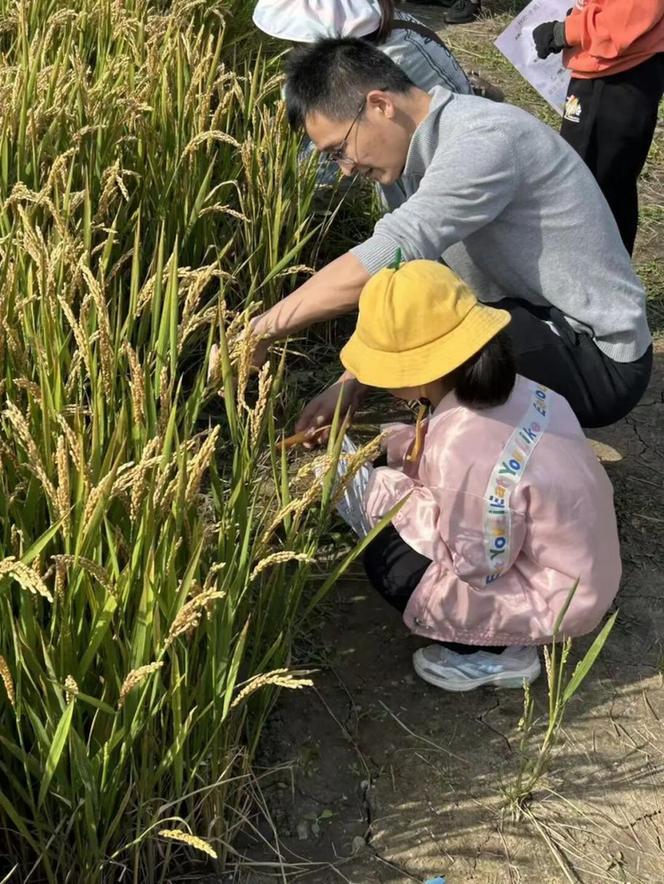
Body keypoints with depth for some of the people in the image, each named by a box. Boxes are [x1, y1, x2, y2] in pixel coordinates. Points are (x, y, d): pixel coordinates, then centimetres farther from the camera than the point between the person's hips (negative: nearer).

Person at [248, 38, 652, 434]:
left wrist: (263, 328, -23)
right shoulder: (419, 146, 3)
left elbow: (383, 261, -31)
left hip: (599, 359, -9)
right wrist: (351, 382, 0)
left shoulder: (484, 141, -25)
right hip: (537, 320, 9)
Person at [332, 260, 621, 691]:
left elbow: (478, 567, -24)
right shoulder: (511, 389, -8)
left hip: (557, 601, -8)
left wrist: (396, 497, -16)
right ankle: (504, 632, 16)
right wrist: (387, 442, 1)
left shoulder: (465, 452, -33)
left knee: (386, 555, -8)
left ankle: (497, 654, 4)